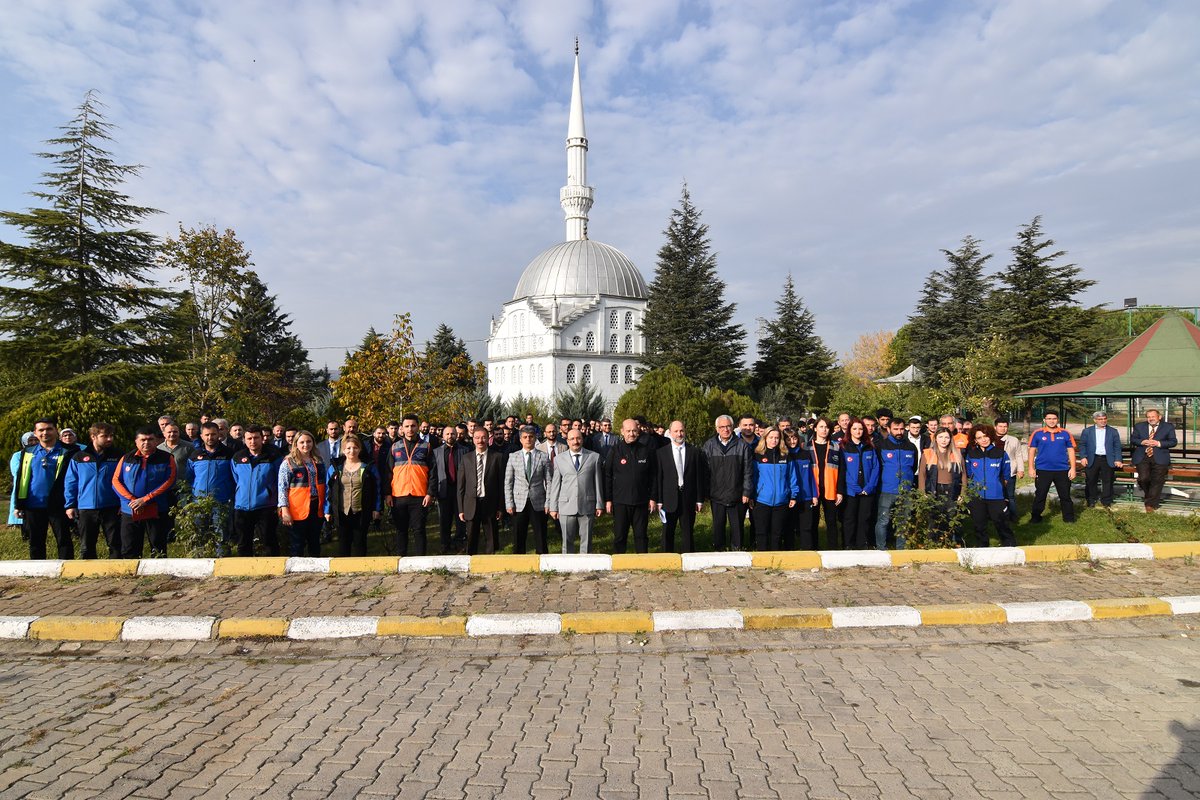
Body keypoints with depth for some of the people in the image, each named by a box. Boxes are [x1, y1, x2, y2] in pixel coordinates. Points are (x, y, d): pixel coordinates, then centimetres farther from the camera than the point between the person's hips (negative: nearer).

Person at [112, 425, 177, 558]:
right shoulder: (127, 459, 9)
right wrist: (132, 500, -12)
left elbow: (169, 482, -8)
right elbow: (116, 481, 3)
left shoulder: (166, 458, 1)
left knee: (158, 551, 4)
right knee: (129, 551, 7)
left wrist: (145, 500, -15)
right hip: (129, 512, 3)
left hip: (157, 512, -2)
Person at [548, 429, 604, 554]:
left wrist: (599, 505, 3)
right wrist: (553, 507, 3)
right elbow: (555, 484, 6)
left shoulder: (594, 457, 5)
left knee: (586, 541, 6)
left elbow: (598, 482, 5)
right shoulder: (559, 459, 6)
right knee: (567, 541, 5)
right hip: (566, 506, 0)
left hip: (587, 506, 0)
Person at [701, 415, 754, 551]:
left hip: (737, 496, -1)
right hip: (716, 496, 1)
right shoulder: (708, 446, 1)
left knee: (737, 526, 8)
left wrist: (746, 492, -4)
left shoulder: (742, 445, -1)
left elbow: (748, 471, 0)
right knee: (718, 526, 10)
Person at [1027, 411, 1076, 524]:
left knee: (1065, 495, 10)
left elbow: (1071, 451, 6)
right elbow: (1032, 451, 2)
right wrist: (1031, 468, -3)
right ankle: (1035, 518, 16)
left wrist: (1073, 468, 1)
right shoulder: (1038, 434, -1)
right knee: (1040, 495, 6)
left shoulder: (1065, 434, 2)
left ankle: (1069, 518, 22)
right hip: (1043, 470, -1)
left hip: (1062, 470, 1)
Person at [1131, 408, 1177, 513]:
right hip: (1142, 457, 1)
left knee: (1157, 481, -5)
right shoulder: (1139, 426, 12)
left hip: (1159, 458, 0)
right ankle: (1148, 494, 14)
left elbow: (1173, 441, 3)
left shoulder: (1168, 427, 7)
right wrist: (1142, 442, -10)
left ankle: (1151, 504, 3)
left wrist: (1159, 443, -13)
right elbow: (1133, 439, 11)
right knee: (1143, 478, -16)